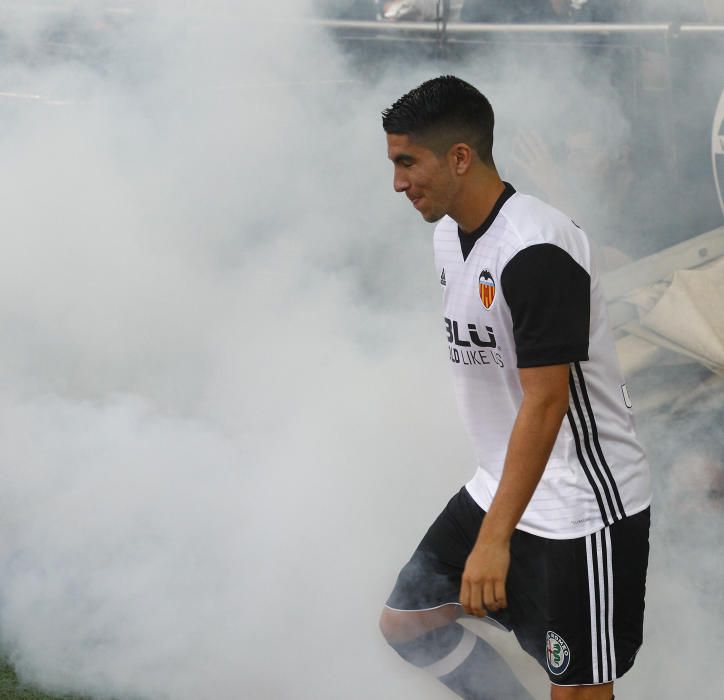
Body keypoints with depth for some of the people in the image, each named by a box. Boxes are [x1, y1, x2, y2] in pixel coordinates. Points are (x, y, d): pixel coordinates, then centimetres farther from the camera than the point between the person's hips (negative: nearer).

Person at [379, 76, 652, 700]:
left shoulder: (536, 250, -25)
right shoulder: (451, 233, 5)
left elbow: (546, 401, -28)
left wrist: (494, 538, -30)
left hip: (583, 505, -10)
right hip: (500, 486, 10)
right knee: (408, 621, 12)